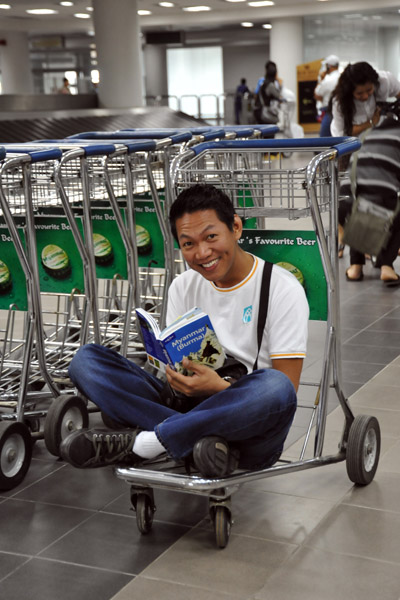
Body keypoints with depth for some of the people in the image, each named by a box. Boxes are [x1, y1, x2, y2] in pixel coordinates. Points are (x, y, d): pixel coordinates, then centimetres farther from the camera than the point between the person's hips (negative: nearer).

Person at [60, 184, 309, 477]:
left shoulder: (283, 289, -5)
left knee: (275, 387, -40)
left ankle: (140, 443, -28)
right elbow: (176, 363, 13)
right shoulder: (183, 287, 11)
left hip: (246, 431, -4)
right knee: (86, 358, -10)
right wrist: (175, 376, -12)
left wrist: (221, 387, -25)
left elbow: (285, 391, -10)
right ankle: (202, 440, -27)